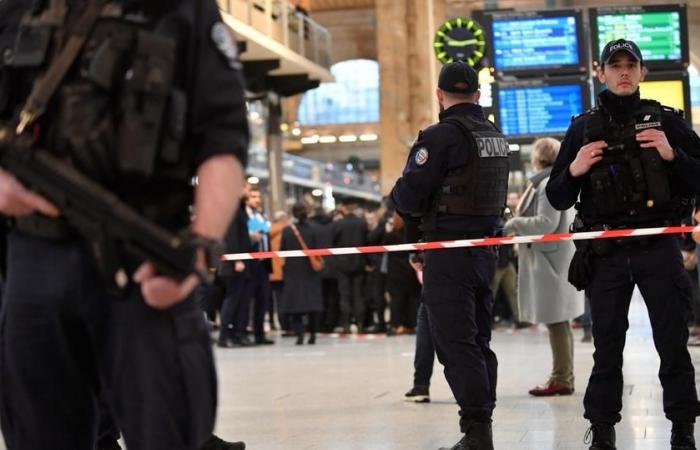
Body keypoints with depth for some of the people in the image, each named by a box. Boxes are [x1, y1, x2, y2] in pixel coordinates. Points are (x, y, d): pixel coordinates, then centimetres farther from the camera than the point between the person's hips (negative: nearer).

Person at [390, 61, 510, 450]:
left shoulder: (441, 136, -13)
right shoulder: (497, 137, 11)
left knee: (456, 342, -6)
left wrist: (398, 194, 7)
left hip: (449, 249, -8)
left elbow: (409, 199, -15)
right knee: (479, 340, 14)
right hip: (486, 248, 8)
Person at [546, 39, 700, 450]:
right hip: (607, 256, 1)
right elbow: (557, 199, 10)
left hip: (659, 249, -1)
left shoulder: (666, 121, 6)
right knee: (607, 350, 5)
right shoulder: (583, 128, 10)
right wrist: (574, 171, -9)